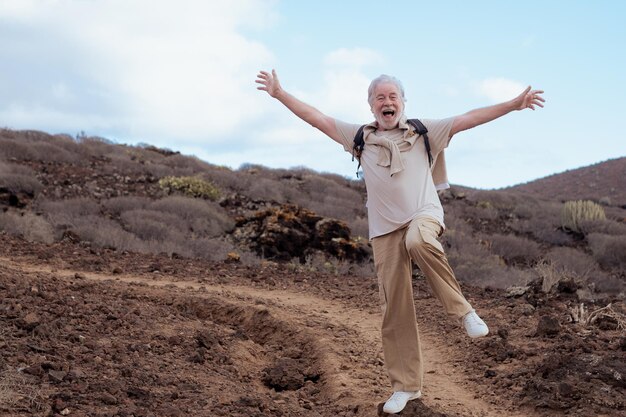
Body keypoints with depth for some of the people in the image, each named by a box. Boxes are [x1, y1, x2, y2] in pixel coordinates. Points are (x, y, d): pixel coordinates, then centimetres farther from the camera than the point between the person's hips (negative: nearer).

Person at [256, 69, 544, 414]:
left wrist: (514, 104, -5)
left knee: (418, 241, -40)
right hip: (385, 228, 2)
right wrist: (279, 94, 8)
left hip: (423, 214, -2)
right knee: (394, 308, -1)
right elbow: (318, 119, 13)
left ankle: (463, 310, -23)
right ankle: (405, 385, 9)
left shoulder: (424, 131, 8)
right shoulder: (360, 137, 13)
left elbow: (467, 119, 2)